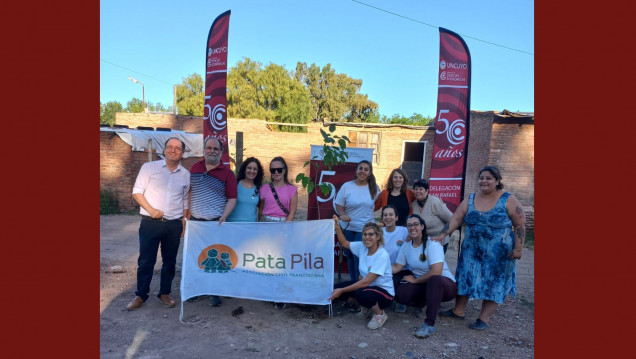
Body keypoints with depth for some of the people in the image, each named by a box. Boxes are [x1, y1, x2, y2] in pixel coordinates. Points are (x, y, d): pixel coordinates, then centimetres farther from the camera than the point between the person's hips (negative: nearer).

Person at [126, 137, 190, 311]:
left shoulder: (185, 175, 8)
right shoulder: (149, 167, -1)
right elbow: (137, 192, -2)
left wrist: (184, 223, 11)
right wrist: (151, 210, -14)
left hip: (174, 224, 3)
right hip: (150, 223, -3)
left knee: (169, 260, 11)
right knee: (146, 260, 4)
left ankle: (164, 293, 27)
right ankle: (141, 295, 21)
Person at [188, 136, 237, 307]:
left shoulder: (227, 173, -3)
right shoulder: (195, 167, 8)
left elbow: (232, 199, -6)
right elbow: (190, 191, 16)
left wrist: (224, 217, -19)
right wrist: (188, 213, 9)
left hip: (216, 222, -4)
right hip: (195, 221, 4)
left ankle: (215, 293, 17)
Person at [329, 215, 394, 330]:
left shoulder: (382, 255, -25)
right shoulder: (362, 247, -6)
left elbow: (366, 282, -28)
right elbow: (344, 243, 13)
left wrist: (342, 291, -26)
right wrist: (337, 227, -2)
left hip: (385, 292, -7)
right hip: (366, 285, 7)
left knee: (361, 294, -37)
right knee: (337, 288, -8)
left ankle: (380, 314, -4)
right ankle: (366, 307, 14)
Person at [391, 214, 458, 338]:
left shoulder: (432, 244, -17)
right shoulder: (406, 246, 2)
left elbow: (436, 272, -26)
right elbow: (396, 267, 2)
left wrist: (415, 280, -14)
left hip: (445, 284, -6)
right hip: (423, 286, 6)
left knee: (435, 279, -41)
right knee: (400, 293, -22)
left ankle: (429, 325, -31)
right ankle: (427, 302, 10)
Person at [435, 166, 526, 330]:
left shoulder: (508, 201, -8)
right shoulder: (470, 199, 2)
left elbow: (520, 225, -7)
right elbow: (456, 219, -6)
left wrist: (518, 249, -12)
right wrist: (443, 234, -17)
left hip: (499, 254, -4)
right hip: (472, 251, 4)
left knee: (494, 284, 5)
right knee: (465, 278, 9)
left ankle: (484, 318, 17)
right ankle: (458, 311, 23)